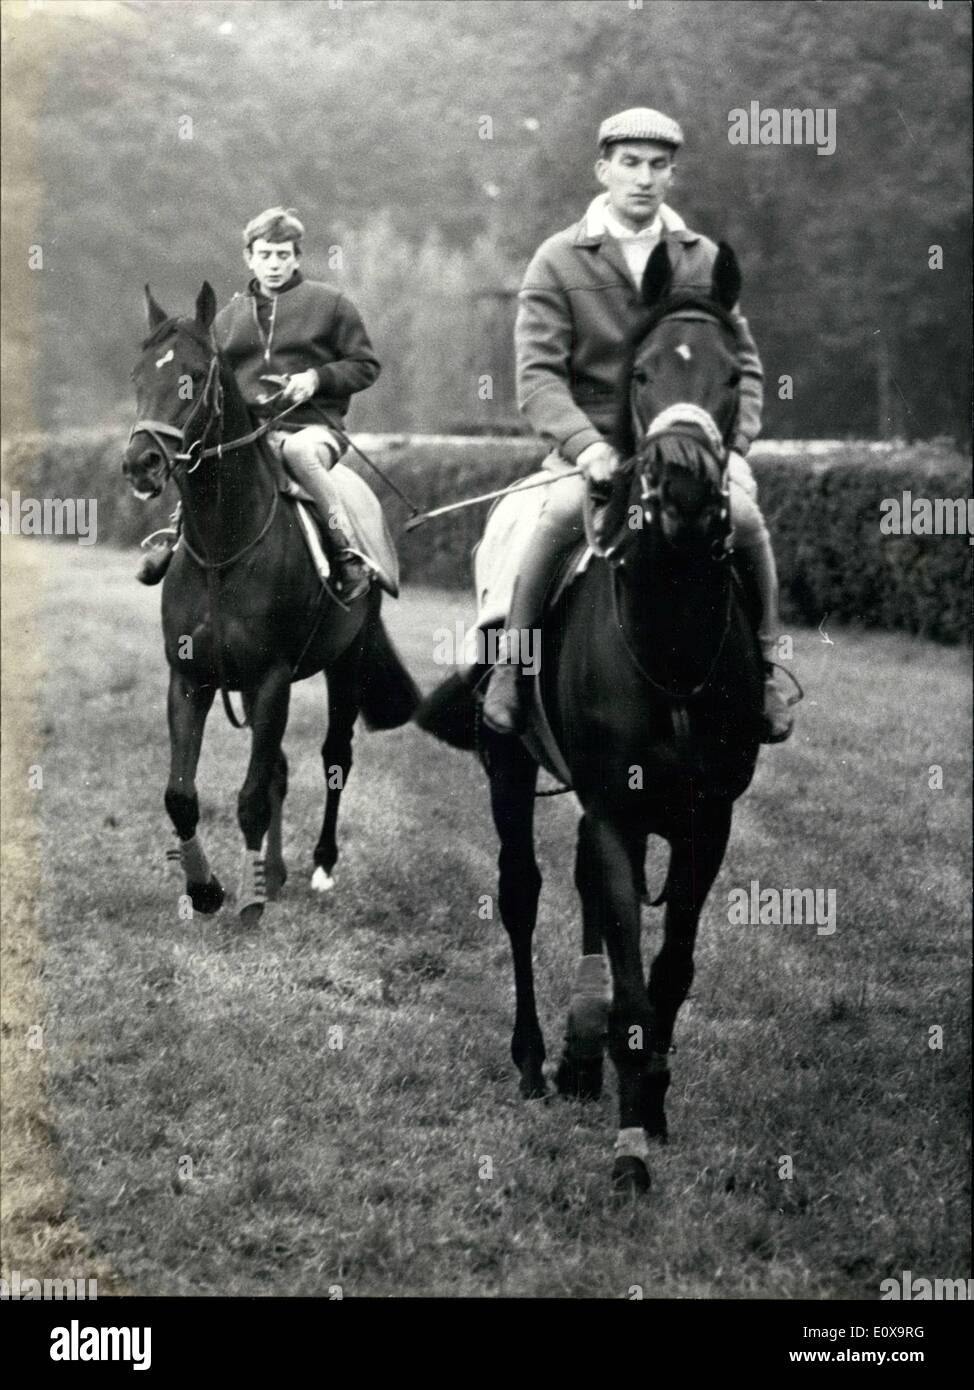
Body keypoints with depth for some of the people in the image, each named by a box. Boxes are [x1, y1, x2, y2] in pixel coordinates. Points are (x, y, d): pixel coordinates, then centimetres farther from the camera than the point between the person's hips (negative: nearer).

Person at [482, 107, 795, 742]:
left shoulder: (705, 260, 11)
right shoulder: (558, 261, 2)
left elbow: (744, 366, 12)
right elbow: (538, 374, -7)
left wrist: (730, 441, -7)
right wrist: (586, 444, -23)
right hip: (593, 442, -2)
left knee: (743, 515, -27)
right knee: (561, 516, -33)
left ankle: (764, 668, -6)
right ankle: (512, 668, -16)